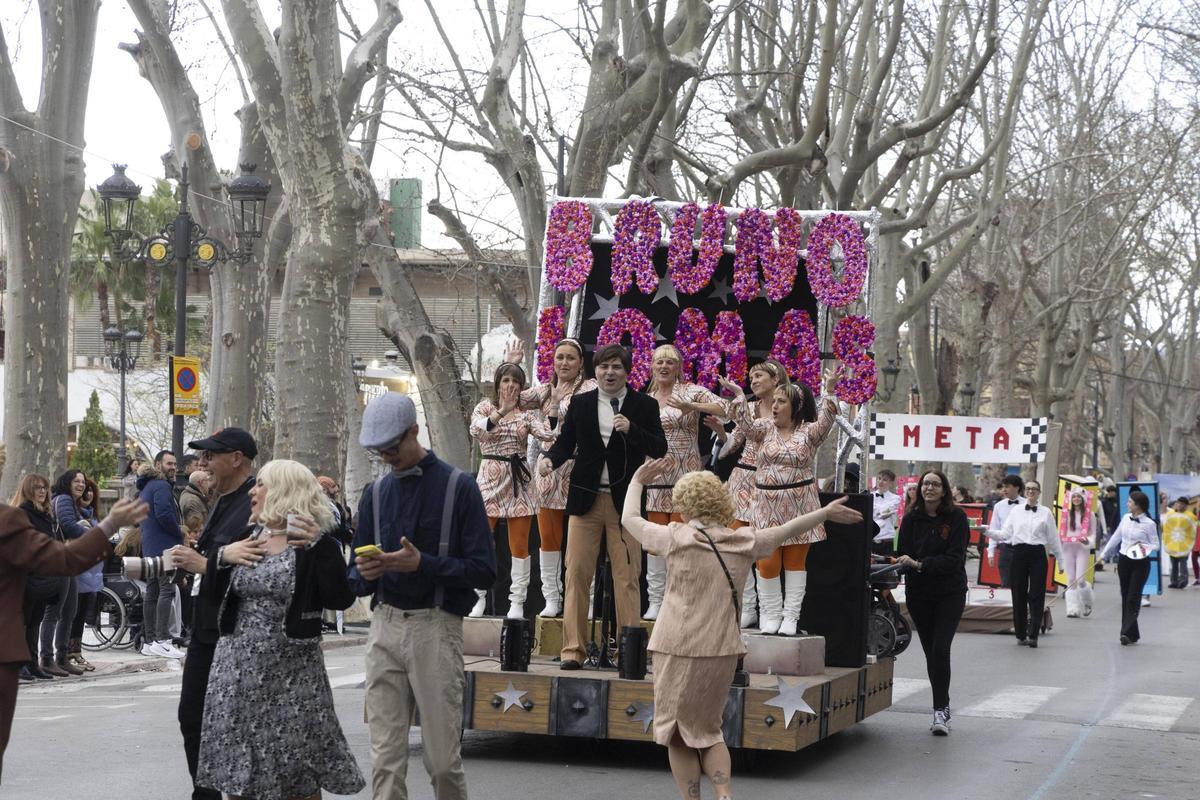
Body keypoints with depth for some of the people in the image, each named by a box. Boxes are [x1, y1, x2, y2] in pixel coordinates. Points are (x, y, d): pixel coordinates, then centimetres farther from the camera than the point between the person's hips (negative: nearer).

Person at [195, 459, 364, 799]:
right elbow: (216, 591, 15)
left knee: (299, 770, 2)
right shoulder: (244, 537, 10)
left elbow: (341, 599, -18)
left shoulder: (315, 543, -7)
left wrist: (316, 548, -21)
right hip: (239, 664, 5)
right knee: (234, 756, 11)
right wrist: (223, 556, -2)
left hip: (292, 669, -5)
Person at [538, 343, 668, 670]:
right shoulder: (580, 404, 9)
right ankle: (573, 649, 2)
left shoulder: (644, 405, 3)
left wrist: (631, 429, -19)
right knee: (577, 573, -2)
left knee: (626, 578, 0)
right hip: (586, 497, 2)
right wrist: (550, 459, -9)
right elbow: (566, 442, 12)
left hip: (624, 501, -2)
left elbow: (659, 449, -4)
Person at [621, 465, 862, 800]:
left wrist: (636, 481, 23)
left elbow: (630, 519, 5)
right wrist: (826, 513, 33)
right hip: (723, 650, 5)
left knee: (678, 734, 8)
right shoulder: (744, 542, 2)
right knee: (708, 729, 19)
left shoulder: (677, 538, -9)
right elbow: (784, 530, 18)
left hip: (679, 650, -4)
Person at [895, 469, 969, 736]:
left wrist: (920, 564, -23)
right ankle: (942, 708, 18)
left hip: (950, 593, -3)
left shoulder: (956, 517, -6)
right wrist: (909, 563, -22)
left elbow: (955, 558, -13)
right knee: (931, 652, 7)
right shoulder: (911, 518, 2)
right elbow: (902, 554, 1)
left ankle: (940, 710, -11)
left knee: (940, 649, -14)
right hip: (918, 593, 3)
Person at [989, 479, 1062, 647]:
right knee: (1018, 594, 3)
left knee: (1036, 595, -6)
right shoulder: (1016, 511, 9)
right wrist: (988, 532, -10)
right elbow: (1006, 534, 5)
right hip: (1019, 553, 1)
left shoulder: (1046, 512, 7)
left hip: (1038, 554, -1)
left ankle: (1033, 635, -6)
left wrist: (1060, 560, 11)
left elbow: (1053, 538, 10)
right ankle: (1020, 634, 12)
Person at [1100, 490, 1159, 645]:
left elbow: (1156, 545, -5)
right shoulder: (1126, 518, 4)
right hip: (1124, 561, 5)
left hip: (1140, 563, -5)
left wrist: (1145, 547, -25)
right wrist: (1104, 554, 20)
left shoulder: (1149, 524, -11)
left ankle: (1127, 632, -13)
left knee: (1133, 597, -9)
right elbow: (1116, 537, 15)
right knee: (1125, 597, 6)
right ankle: (1132, 634, 12)